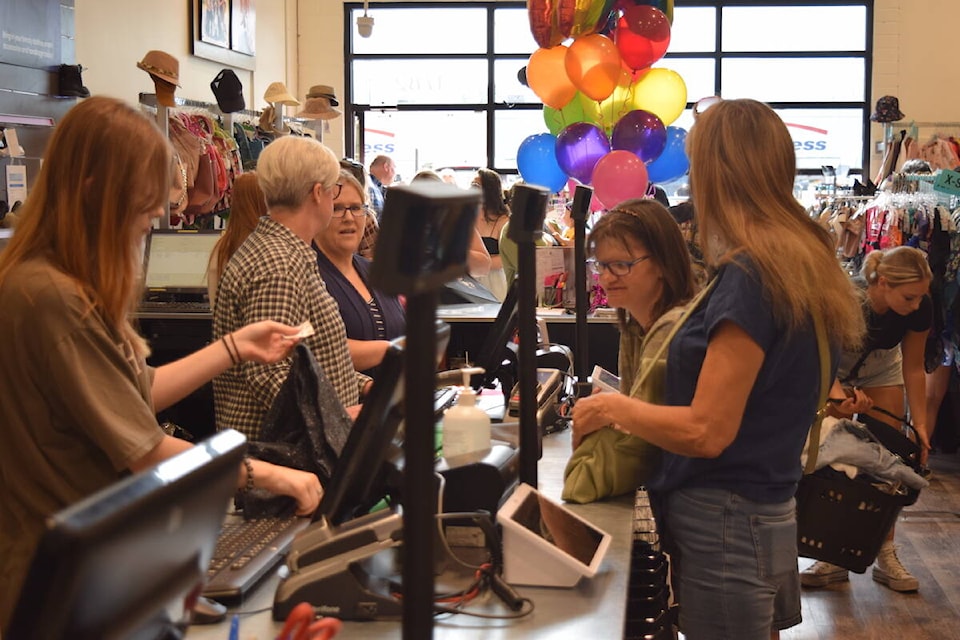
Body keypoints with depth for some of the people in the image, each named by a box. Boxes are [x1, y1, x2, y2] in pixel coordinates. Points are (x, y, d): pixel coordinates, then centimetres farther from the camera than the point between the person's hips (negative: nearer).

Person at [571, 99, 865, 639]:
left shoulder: (751, 275, -21)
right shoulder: (806, 263, 7)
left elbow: (706, 432, -22)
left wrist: (614, 408, -9)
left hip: (726, 524, -9)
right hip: (771, 512, 9)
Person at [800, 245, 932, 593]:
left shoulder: (920, 308, -28)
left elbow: (913, 368, -14)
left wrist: (920, 424, -17)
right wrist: (840, 395, -44)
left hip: (882, 374, 2)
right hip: (834, 371, -2)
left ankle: (885, 555, 5)